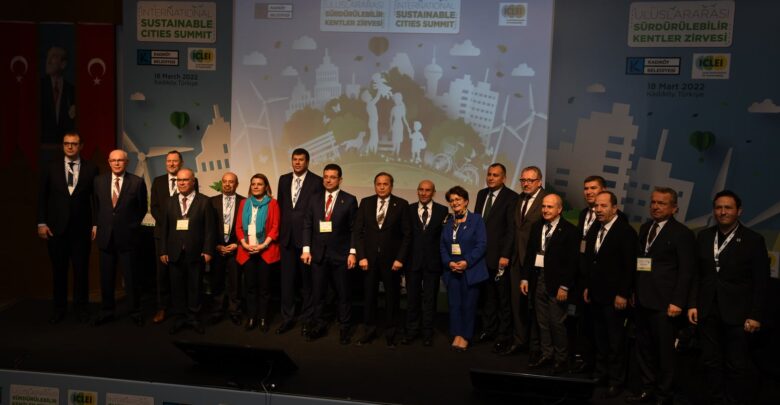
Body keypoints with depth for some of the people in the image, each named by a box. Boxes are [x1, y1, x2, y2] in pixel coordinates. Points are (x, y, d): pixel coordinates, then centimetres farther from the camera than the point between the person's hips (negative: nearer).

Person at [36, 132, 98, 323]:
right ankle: (59, 308, 19)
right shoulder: (51, 167, 3)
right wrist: (42, 223, -2)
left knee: (82, 269, 5)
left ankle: (81, 307, 18)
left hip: (81, 227, -1)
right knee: (59, 269, 8)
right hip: (56, 227, 1)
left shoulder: (91, 169, 1)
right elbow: (42, 197, 4)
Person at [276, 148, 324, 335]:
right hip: (287, 237, 4)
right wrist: (280, 230, 9)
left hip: (307, 237, -4)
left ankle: (307, 319, 17)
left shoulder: (316, 181, -5)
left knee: (307, 280, 6)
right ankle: (287, 318, 19)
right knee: (287, 279, 8)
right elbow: (280, 206, 15)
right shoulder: (284, 179, 11)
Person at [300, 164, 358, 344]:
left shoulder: (349, 200, -1)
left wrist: (352, 252, -9)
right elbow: (307, 226, 8)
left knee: (343, 293, 5)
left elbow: (354, 228, -3)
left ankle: (344, 329, 16)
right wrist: (306, 249, -1)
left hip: (340, 254, -3)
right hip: (318, 253, 3)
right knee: (318, 293, 9)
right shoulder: (314, 199, 9)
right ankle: (318, 326, 20)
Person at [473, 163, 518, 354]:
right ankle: (488, 329, 26)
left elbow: (512, 229, -12)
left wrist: (505, 255, -16)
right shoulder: (482, 194, 12)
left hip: (499, 256, -6)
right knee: (487, 295, 14)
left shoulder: (511, 197, -8)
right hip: (481, 254, 6)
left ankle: (504, 337, 10)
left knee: (503, 298, 2)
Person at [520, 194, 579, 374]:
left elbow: (572, 261, -10)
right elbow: (529, 254, 12)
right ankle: (546, 354, 25)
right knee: (542, 322, 13)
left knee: (557, 323, 0)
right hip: (538, 279, 5)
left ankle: (561, 358, 15)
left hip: (556, 283, -5)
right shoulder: (536, 227, 9)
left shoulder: (569, 230, -8)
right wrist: (525, 278, 7)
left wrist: (564, 286, -14)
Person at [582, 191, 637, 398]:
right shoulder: (594, 231, 10)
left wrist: (623, 294, -17)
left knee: (615, 341, 5)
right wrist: (586, 287, 12)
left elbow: (629, 267, -15)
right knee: (599, 338, 15)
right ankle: (601, 372, 26)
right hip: (595, 295, 6)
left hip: (613, 297, -6)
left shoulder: (626, 232, -12)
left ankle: (616, 380, 16)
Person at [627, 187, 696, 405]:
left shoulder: (682, 234, -7)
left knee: (665, 350, 4)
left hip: (664, 303, -6)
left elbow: (686, 271, -11)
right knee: (644, 347, 13)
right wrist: (634, 290, 6)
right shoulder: (645, 228, 13)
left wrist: (677, 302, -15)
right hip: (643, 300, 6)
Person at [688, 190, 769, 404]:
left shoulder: (753, 240, -5)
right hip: (708, 311, 4)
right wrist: (692, 304, 4)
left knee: (737, 365, 4)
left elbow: (761, 282, -5)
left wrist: (756, 315, -9)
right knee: (711, 363, 10)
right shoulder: (704, 236, 7)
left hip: (737, 313, -4)